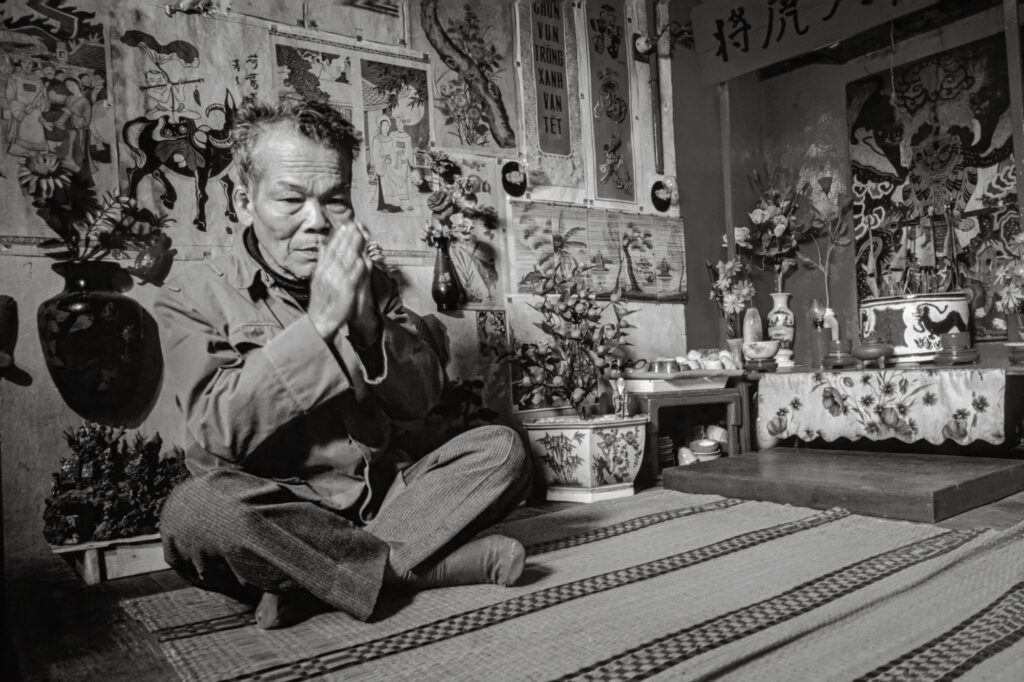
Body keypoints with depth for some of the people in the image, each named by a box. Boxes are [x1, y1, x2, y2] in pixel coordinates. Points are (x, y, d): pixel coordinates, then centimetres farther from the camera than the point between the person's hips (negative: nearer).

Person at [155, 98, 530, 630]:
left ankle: (313, 576, -20)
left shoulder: (366, 282, 9)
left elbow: (421, 400, 1)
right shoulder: (194, 295, -2)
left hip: (380, 495, 4)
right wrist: (317, 323, -23)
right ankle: (413, 565, -19)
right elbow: (220, 430, -17)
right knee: (194, 509, -34)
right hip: (270, 513, -3)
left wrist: (368, 325, -17)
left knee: (501, 448, -12)